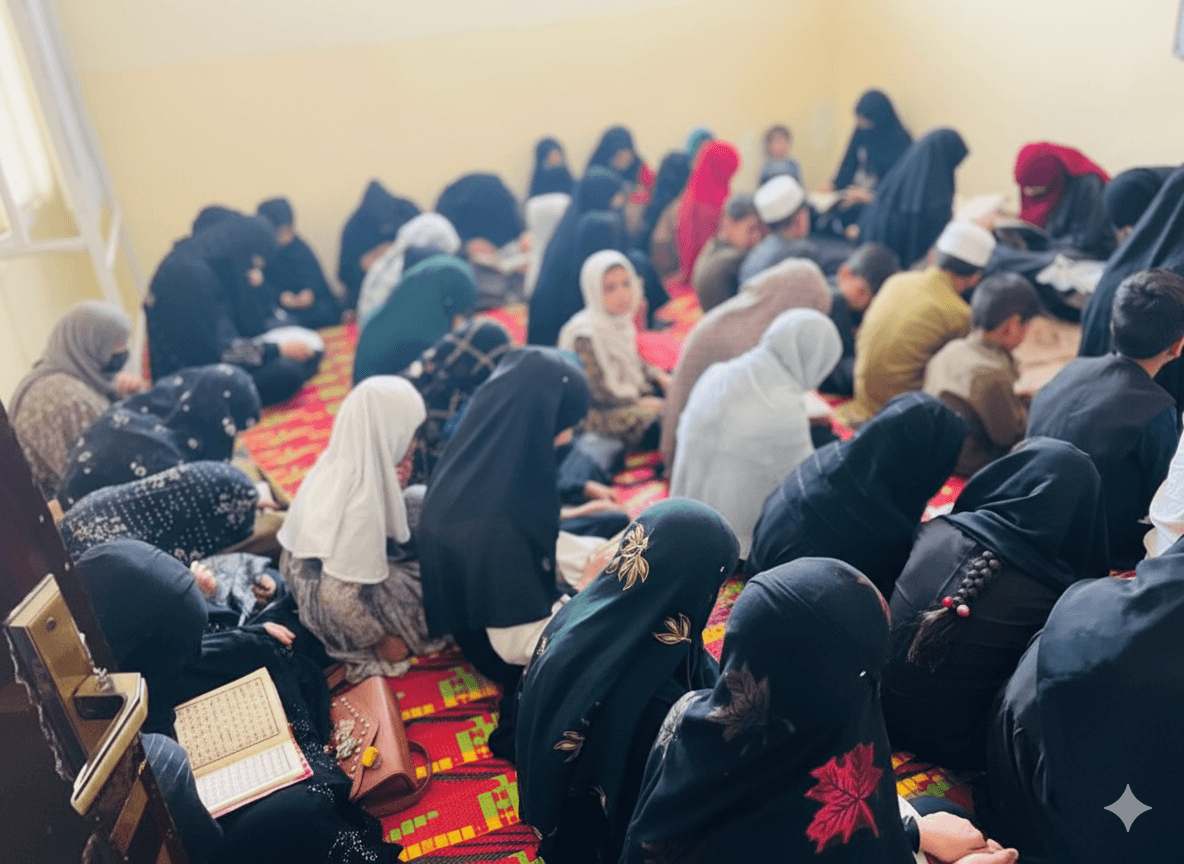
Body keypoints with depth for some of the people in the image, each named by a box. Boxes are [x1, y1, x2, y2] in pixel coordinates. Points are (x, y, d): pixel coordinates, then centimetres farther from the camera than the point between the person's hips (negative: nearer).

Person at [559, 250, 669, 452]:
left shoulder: (619, 321, 4)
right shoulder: (586, 336, -22)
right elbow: (598, 392, -19)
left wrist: (659, 376, 2)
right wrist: (639, 403, -12)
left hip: (633, 399, 9)